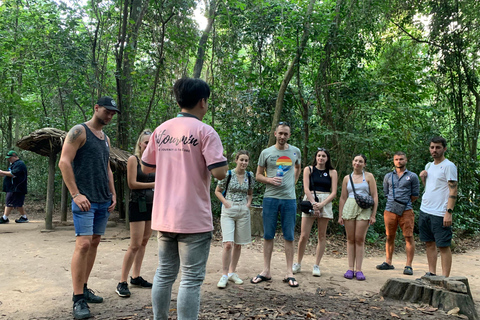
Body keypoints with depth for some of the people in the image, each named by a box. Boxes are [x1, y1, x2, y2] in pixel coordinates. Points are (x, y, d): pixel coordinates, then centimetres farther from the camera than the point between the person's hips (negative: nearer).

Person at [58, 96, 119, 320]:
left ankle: (84, 288, 21)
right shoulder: (79, 131, -5)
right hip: (85, 200, -8)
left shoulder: (106, 138, 17)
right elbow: (64, 162, -13)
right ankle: (78, 299, -6)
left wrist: (113, 194, 14)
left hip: (104, 201, 8)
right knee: (83, 244, -12)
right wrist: (75, 194, -18)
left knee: (94, 242, 10)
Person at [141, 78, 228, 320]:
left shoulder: (161, 130, 8)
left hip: (164, 216, 6)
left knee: (164, 274, 18)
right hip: (193, 218, -6)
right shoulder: (205, 131, -10)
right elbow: (219, 172, -17)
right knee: (191, 279, 2)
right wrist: (221, 159, 3)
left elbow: (146, 167, 16)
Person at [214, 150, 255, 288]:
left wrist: (248, 203, 2)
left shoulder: (249, 176, 6)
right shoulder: (228, 174, -5)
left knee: (238, 244, 9)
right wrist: (226, 202, -10)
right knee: (228, 244, -13)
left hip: (243, 212, 4)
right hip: (228, 211, -4)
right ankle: (224, 275, 0)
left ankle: (232, 272, 24)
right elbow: (217, 191, 4)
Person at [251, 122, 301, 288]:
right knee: (268, 235, 5)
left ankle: (289, 272, 13)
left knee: (289, 236, 4)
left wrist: (293, 183, 11)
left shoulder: (295, 151, 8)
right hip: (270, 198, -1)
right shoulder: (266, 153, 2)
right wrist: (269, 180, -13)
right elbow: (258, 175, 6)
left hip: (289, 198, 1)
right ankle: (266, 271, 15)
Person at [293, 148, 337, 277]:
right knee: (304, 236, -4)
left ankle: (316, 266, 12)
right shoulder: (308, 169, 7)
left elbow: (333, 193, 1)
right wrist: (313, 204, -14)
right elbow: (306, 189, -2)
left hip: (325, 203, 1)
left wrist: (321, 204, -12)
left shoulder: (332, 172, 8)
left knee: (322, 236, 3)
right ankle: (298, 264, 12)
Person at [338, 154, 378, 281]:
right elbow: (343, 198, 13)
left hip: (364, 209, -2)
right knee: (350, 239, 3)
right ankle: (350, 268, 8)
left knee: (360, 239, -4)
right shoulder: (347, 178, 12)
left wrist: (373, 215, -5)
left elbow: (375, 197, 3)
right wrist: (340, 215, 9)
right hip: (349, 208, 2)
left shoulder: (369, 176, 6)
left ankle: (358, 269, 3)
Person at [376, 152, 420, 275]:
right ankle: (388, 262, 18)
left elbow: (415, 195, 6)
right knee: (390, 237, 8)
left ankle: (408, 265, -1)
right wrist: (394, 202, 8)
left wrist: (404, 202, 4)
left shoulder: (412, 176, 7)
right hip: (390, 210, 3)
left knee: (409, 237, -6)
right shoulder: (388, 176, 16)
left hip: (406, 211, -3)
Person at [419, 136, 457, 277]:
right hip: (424, 211, 8)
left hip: (440, 214, -8)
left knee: (443, 246, -2)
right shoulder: (429, 165, 15)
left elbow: (453, 190, -13)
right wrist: (422, 178, 5)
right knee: (429, 244, 12)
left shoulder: (449, 166, -8)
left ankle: (445, 278, 3)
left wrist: (449, 212, -21)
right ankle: (431, 273, 21)